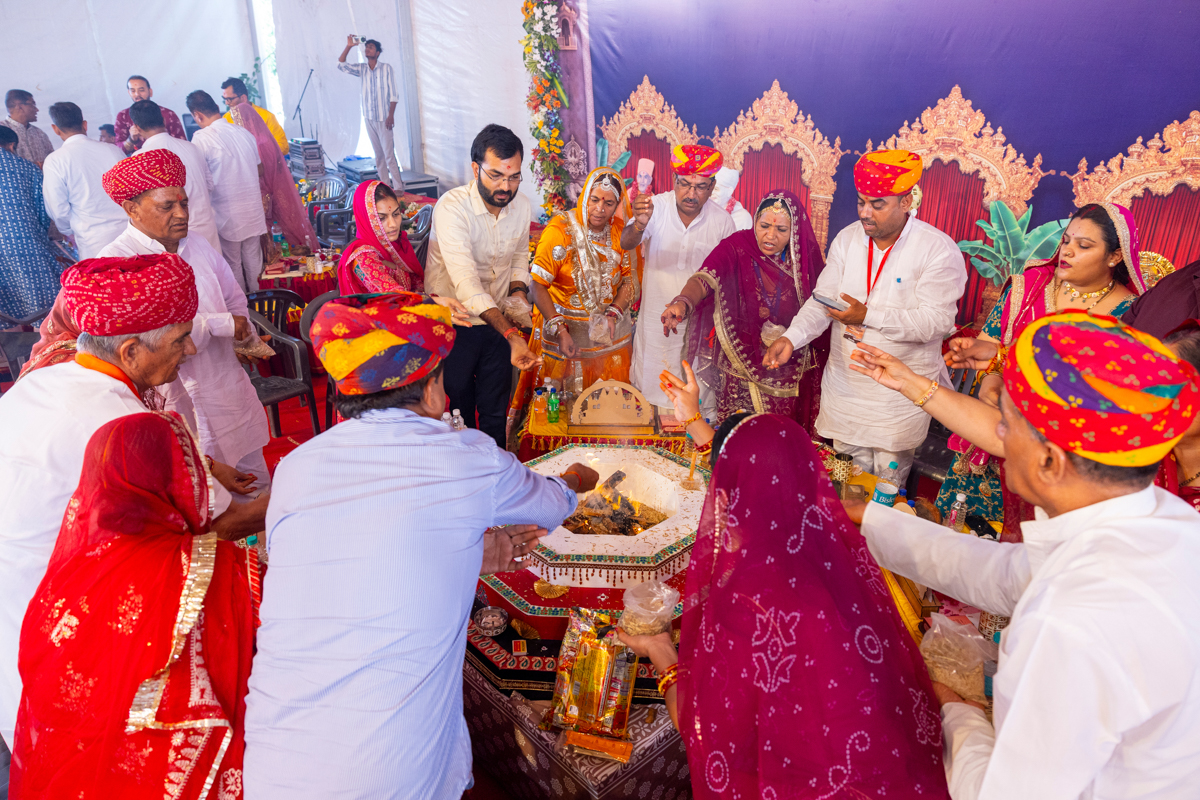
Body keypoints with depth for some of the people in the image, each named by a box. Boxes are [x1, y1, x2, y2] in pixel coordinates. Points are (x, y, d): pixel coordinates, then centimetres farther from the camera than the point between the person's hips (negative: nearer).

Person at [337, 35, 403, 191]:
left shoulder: (386, 68, -2)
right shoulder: (361, 69, 10)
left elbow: (394, 94, -5)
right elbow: (341, 64, 7)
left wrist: (391, 115, -13)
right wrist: (349, 46, -2)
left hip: (383, 118, -5)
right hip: (368, 118, 5)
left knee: (389, 154, -11)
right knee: (378, 155, 6)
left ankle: (398, 188, -9)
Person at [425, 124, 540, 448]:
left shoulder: (521, 206, -5)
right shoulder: (451, 208, -25)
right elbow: (466, 281, -36)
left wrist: (518, 293, -8)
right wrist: (511, 334, -46)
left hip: (497, 320, 4)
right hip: (453, 324, -4)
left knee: (495, 412, 15)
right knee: (458, 411, 12)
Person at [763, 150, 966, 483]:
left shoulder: (939, 250, -13)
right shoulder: (847, 239, 2)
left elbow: (937, 320, -20)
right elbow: (822, 301, 0)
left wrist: (868, 316, -27)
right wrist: (790, 338, -18)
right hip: (844, 383, 4)